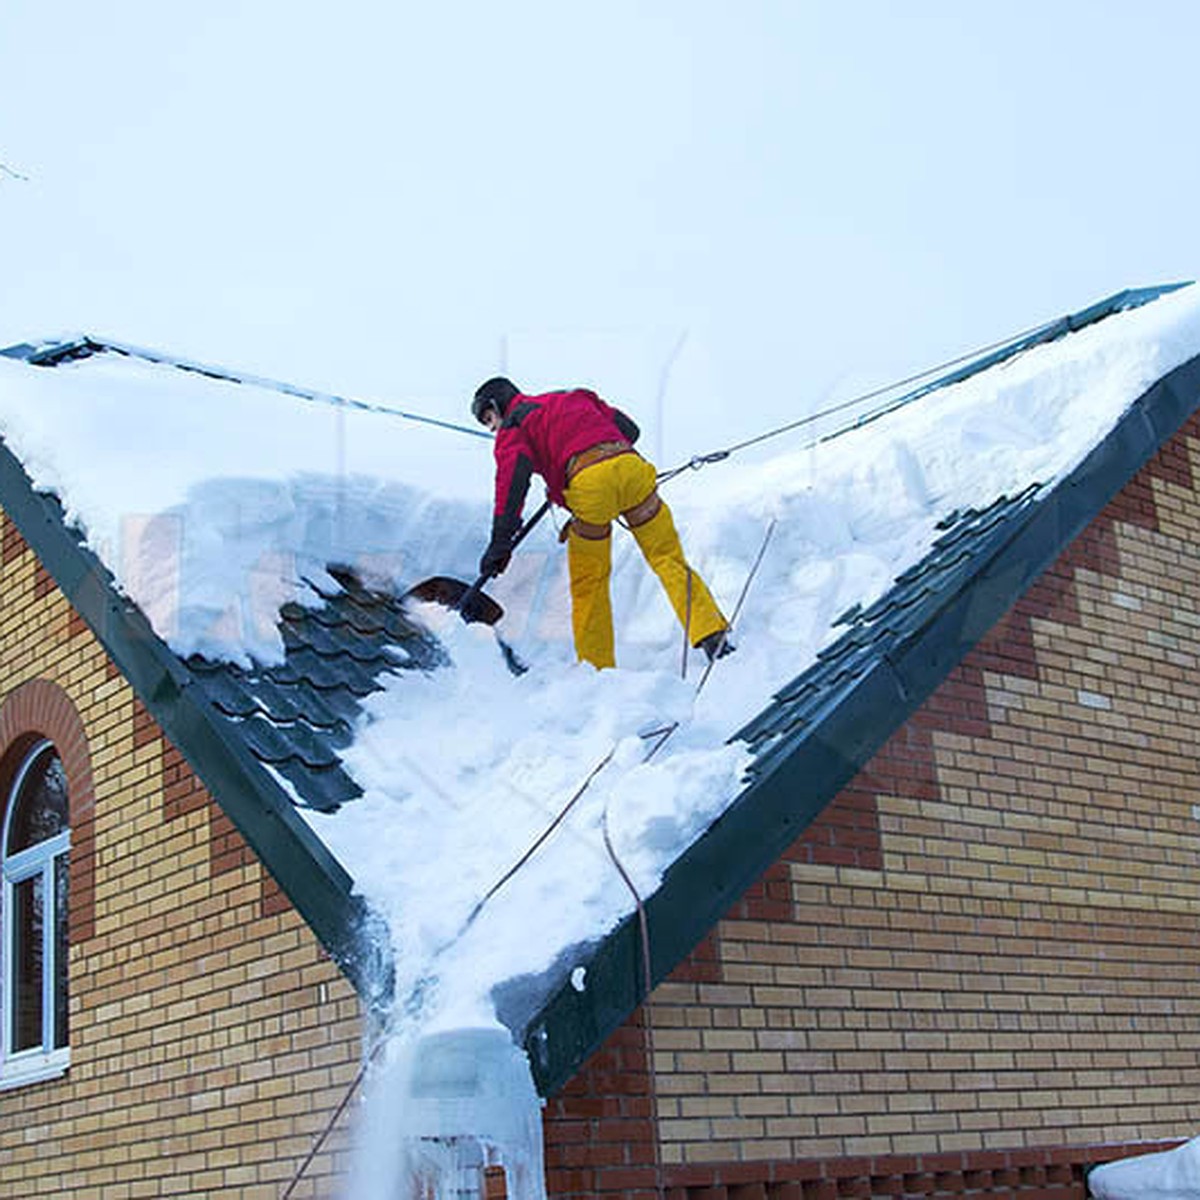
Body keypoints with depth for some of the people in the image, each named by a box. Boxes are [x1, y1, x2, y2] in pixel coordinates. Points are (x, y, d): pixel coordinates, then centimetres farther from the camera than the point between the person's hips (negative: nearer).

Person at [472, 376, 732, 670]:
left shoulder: (513, 427, 18)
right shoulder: (574, 398, 34)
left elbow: (513, 477, -1)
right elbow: (629, 429, 29)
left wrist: (501, 540, -7)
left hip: (590, 483, -4)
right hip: (631, 464, 4)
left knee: (588, 585, 11)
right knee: (668, 559, 7)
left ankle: (597, 668, 15)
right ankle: (712, 635, -8)